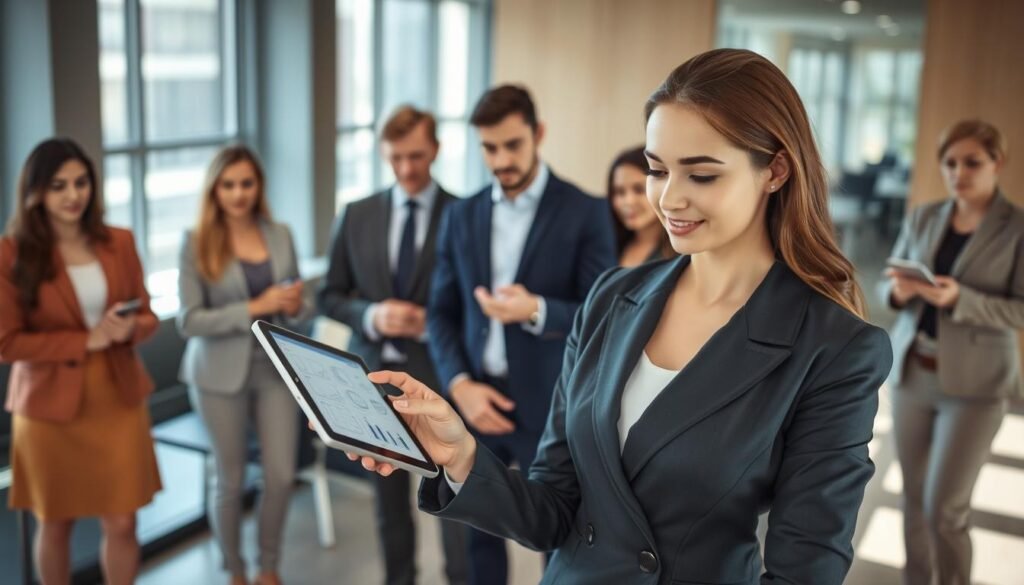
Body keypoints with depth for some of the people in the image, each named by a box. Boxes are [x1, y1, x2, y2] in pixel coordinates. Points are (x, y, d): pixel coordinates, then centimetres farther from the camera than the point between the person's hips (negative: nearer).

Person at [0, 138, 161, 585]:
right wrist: (87, 340, -18)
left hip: (118, 401, 3)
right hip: (50, 407, -3)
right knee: (55, 525, 14)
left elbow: (146, 315, 9)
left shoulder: (119, 243, 2)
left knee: (122, 523, 5)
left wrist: (128, 330, -14)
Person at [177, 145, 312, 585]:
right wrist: (255, 307, -21)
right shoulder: (196, 243, -8)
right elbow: (189, 321, -13)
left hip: (276, 369, 3)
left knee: (281, 476, 4)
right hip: (222, 375, -3)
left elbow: (298, 308, 9)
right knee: (231, 481, 10)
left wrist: (295, 308, -15)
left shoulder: (281, 236, 3)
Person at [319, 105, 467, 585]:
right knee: (388, 492, 16)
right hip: (375, 372, 4)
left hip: (439, 373, -3)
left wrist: (432, 322, -20)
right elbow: (330, 296, 8)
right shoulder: (357, 216, 5)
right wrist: (371, 315, -12)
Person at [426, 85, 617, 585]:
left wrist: (537, 310, -27)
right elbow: (441, 313, 8)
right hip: (477, 398, 4)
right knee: (481, 531, 14)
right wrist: (459, 385, -7)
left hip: (550, 407, -3)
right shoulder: (461, 215, 7)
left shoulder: (584, 213, -6)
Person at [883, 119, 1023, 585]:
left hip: (975, 383, -4)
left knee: (944, 508, -3)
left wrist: (958, 299, -26)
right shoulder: (922, 218, 4)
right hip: (911, 372, 4)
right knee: (914, 495, 14)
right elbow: (888, 288, 8)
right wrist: (899, 291, -15)